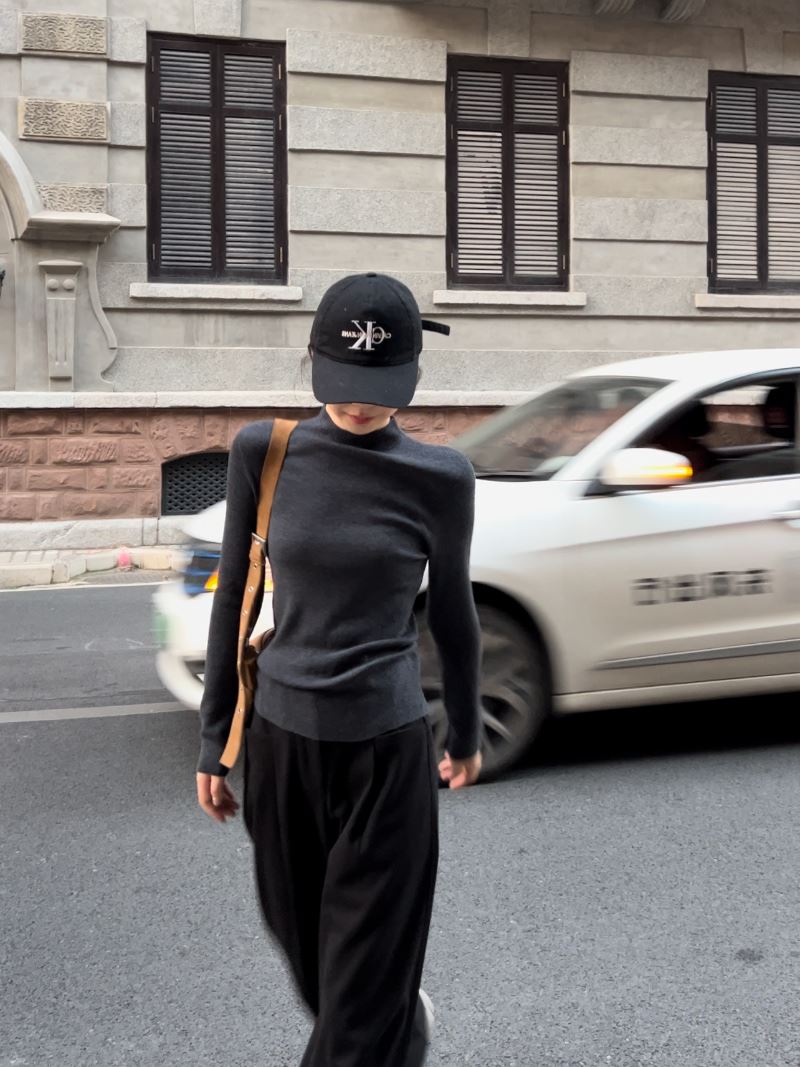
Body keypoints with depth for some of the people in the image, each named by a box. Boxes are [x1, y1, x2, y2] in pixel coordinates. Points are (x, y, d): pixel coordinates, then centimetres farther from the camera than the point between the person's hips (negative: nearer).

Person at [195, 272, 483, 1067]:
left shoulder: (438, 478, -7)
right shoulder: (263, 452, -5)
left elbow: (451, 611, 6)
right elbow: (235, 598, 3)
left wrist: (464, 733, 16)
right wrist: (214, 739, 6)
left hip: (388, 743, -2)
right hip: (281, 734, 3)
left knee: (364, 971, 3)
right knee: (302, 939, 20)